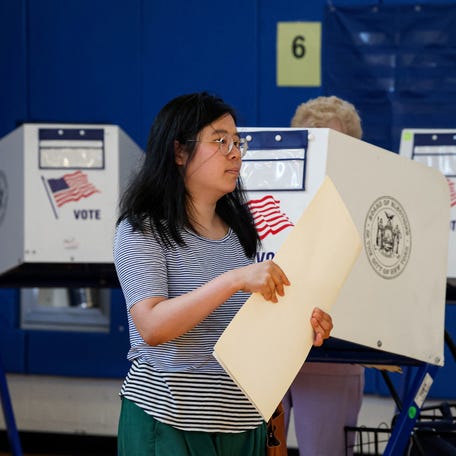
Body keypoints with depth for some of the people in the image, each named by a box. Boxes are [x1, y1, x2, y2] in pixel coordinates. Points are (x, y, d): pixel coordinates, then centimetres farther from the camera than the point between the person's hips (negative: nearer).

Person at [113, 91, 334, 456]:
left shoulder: (239, 231, 12)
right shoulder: (141, 230, -8)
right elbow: (152, 327, -22)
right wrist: (233, 280, -31)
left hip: (242, 422, 6)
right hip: (170, 422, -6)